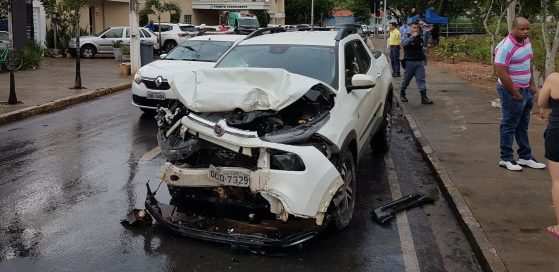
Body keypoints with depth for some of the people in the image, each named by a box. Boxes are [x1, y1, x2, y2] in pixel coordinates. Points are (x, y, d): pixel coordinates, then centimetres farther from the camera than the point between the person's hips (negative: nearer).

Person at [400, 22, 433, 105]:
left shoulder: (420, 37, 12)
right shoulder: (407, 37, -4)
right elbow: (403, 43, -27)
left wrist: (424, 58, 26)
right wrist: (412, 37, -38)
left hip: (420, 62, 4)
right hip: (410, 62, -4)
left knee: (421, 79, -4)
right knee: (406, 79, 7)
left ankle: (424, 97, -7)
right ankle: (402, 94, 27)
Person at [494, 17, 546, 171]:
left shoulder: (526, 41, 6)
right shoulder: (506, 47, -21)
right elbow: (501, 73, -24)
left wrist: (532, 85, 12)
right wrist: (515, 93, -19)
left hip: (526, 89, 9)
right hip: (512, 91, -9)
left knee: (523, 126, 16)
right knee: (509, 125, 2)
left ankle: (525, 158, 27)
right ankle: (506, 159, 13)